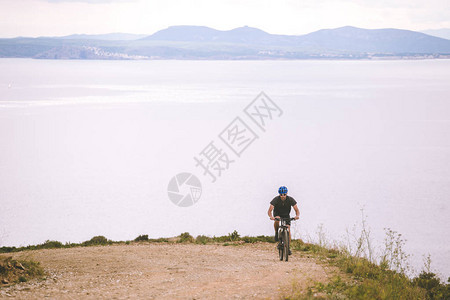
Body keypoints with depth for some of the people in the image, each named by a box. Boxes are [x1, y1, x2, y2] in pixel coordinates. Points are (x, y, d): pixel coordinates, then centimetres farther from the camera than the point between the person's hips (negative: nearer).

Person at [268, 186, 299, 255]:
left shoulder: (290, 199, -24)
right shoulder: (276, 199, -27)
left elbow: (297, 210, -24)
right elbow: (269, 211, -32)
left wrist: (297, 215, -47)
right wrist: (271, 217, -54)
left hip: (286, 215, 1)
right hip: (277, 214, -1)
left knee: (288, 229, -15)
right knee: (277, 220, -37)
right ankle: (277, 234, -12)